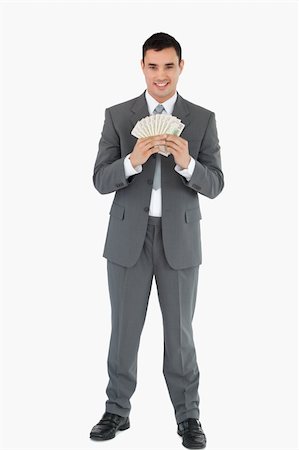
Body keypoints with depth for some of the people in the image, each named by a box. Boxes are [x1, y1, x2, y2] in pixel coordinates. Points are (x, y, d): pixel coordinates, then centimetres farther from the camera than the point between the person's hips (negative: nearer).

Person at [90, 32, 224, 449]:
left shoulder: (202, 119, 1)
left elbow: (213, 185, -3)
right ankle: (117, 410, 24)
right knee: (124, 328, 9)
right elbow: (101, 181, -4)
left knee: (179, 331, 7)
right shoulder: (117, 115, 1)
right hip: (128, 237, 1)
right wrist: (133, 160, -24)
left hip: (179, 239, 0)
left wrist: (186, 162, -24)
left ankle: (188, 416, 20)